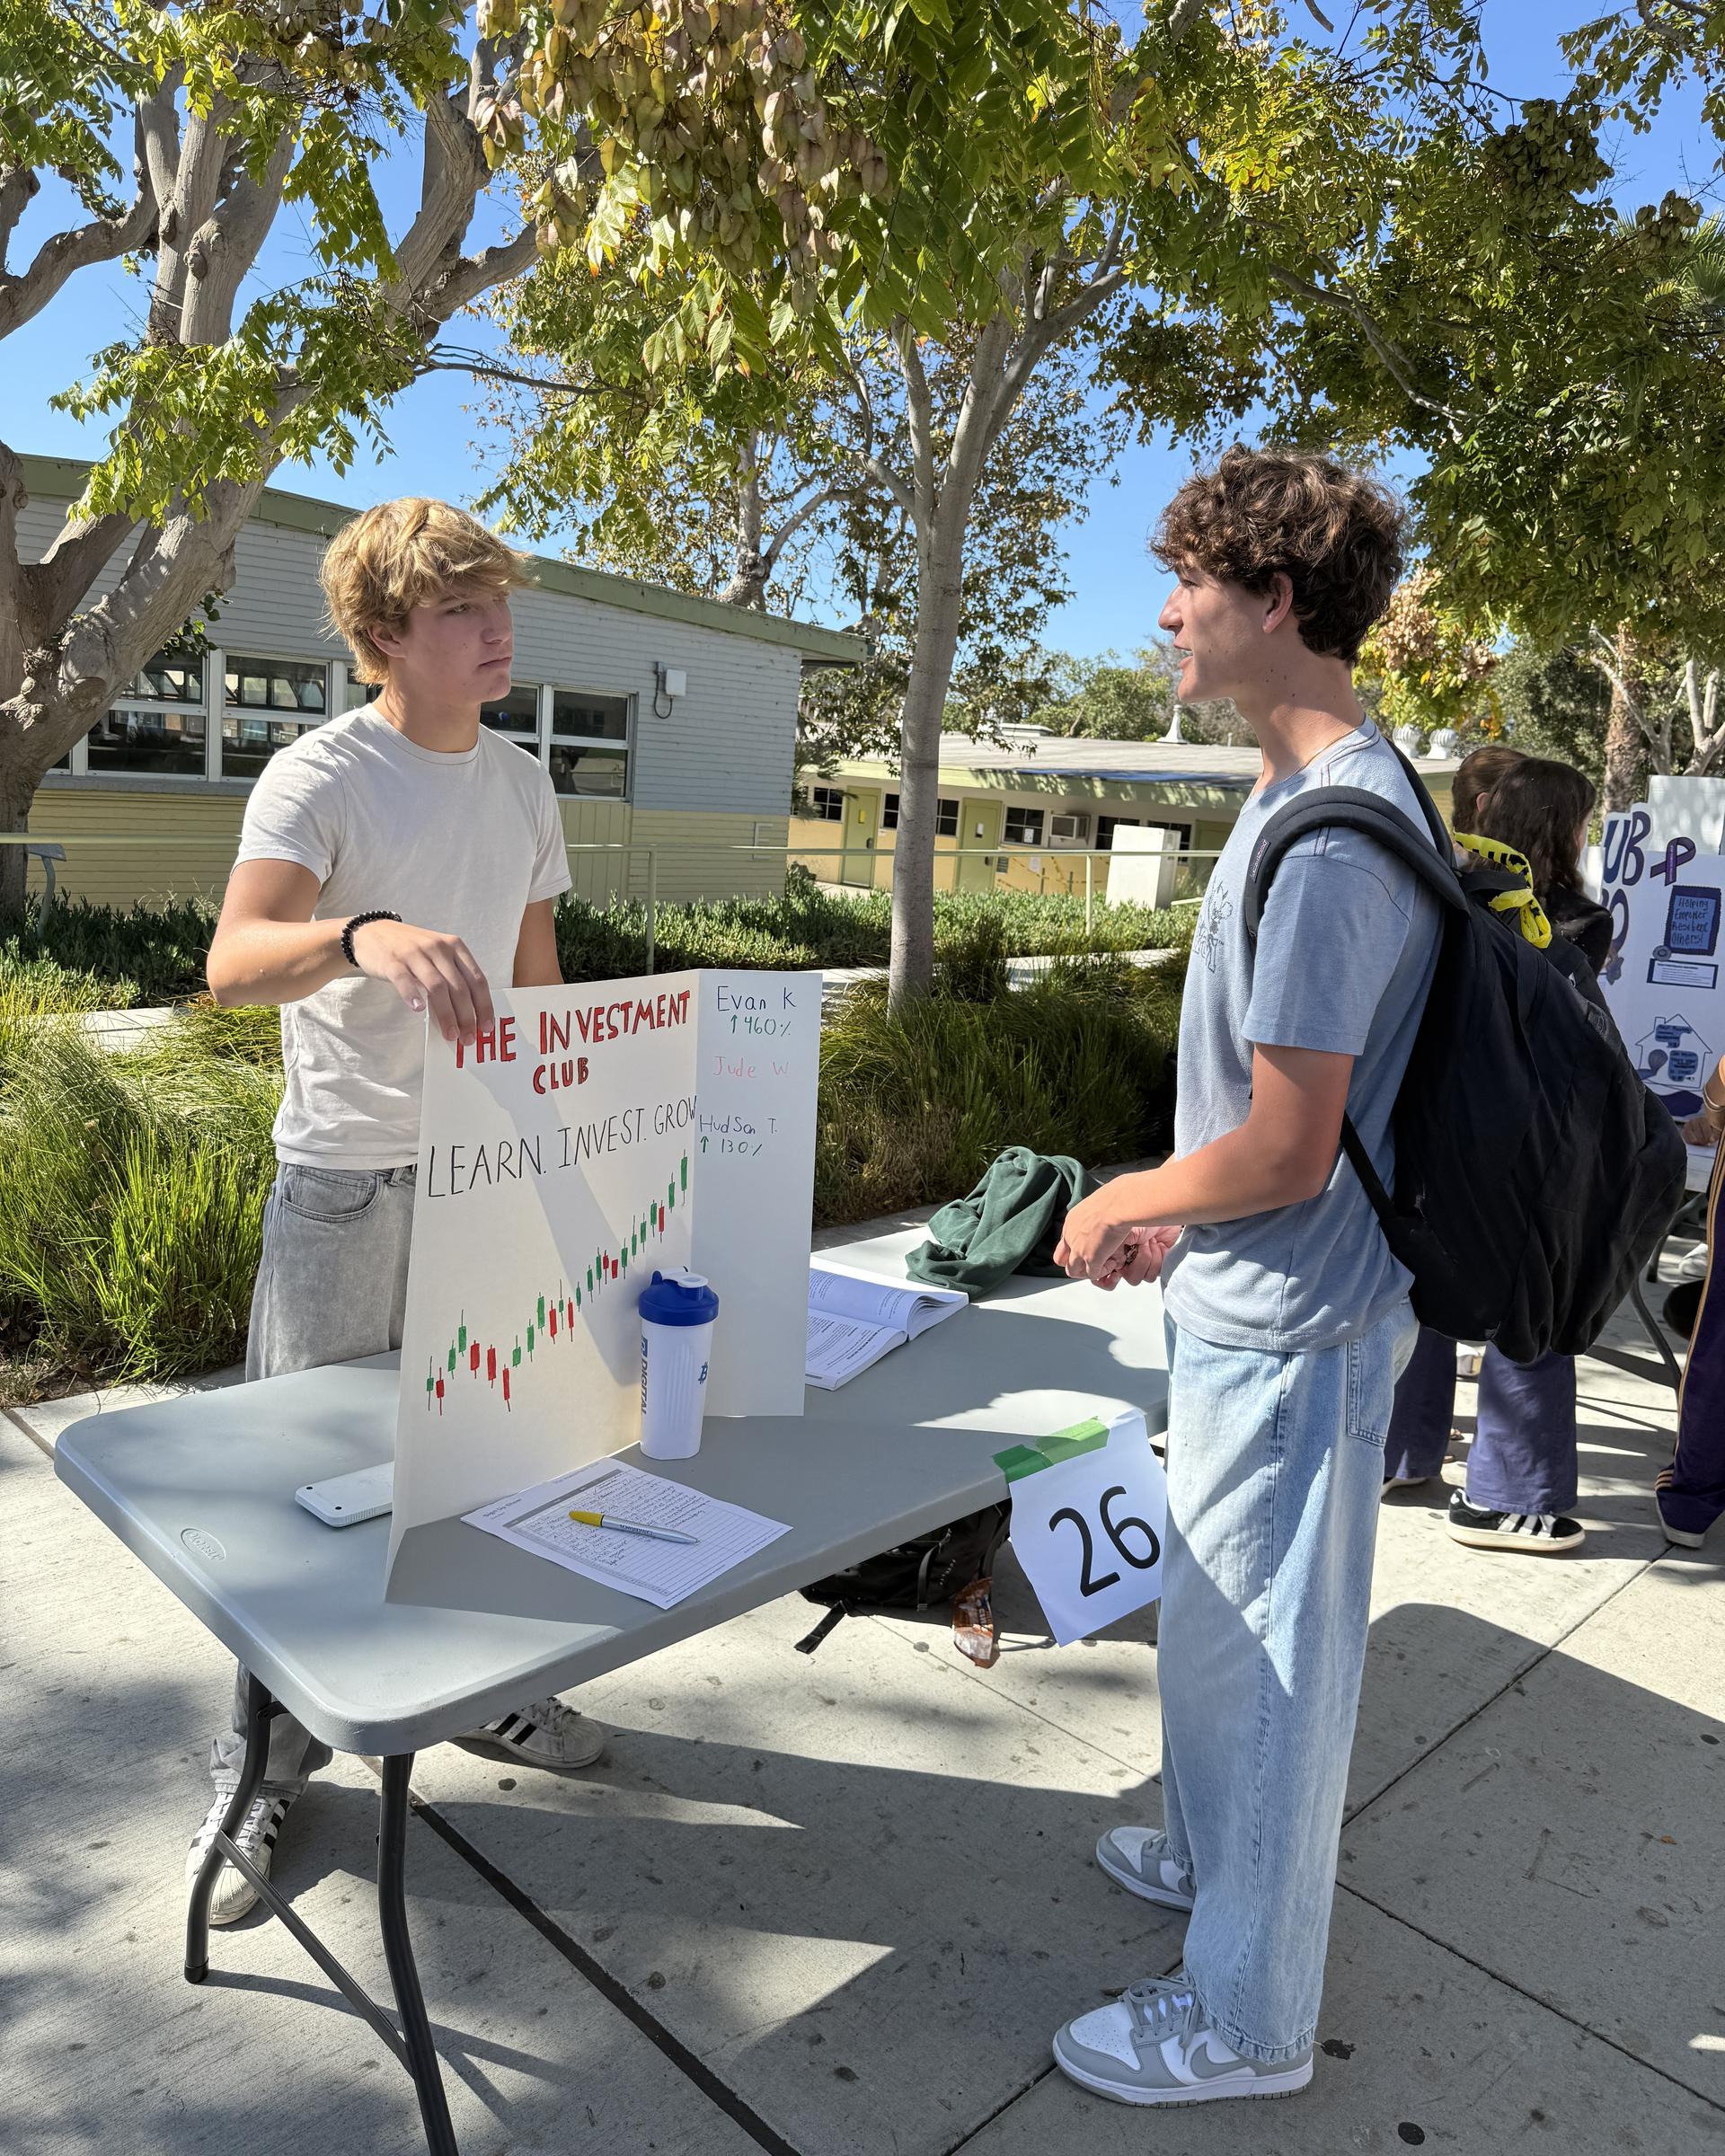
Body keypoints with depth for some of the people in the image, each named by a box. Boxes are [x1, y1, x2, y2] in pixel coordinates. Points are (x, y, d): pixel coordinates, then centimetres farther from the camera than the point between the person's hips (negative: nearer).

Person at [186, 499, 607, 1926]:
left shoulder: (523, 784, 7)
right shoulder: (321, 777, -13)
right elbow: (233, 961, -29)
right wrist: (364, 935, -49)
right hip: (350, 1180, -6)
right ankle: (263, 1770, 25)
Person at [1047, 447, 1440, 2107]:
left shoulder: (1328, 845, -26)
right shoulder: (1317, 791, 8)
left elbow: (1287, 1151, -25)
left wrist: (1122, 1201, -9)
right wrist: (1179, 1211, 12)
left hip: (1289, 1330, -10)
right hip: (1253, 1303, 10)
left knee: (1260, 1654, 8)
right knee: (1216, 1617, 26)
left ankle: (1246, 2015, 30)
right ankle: (1215, 1853, 50)